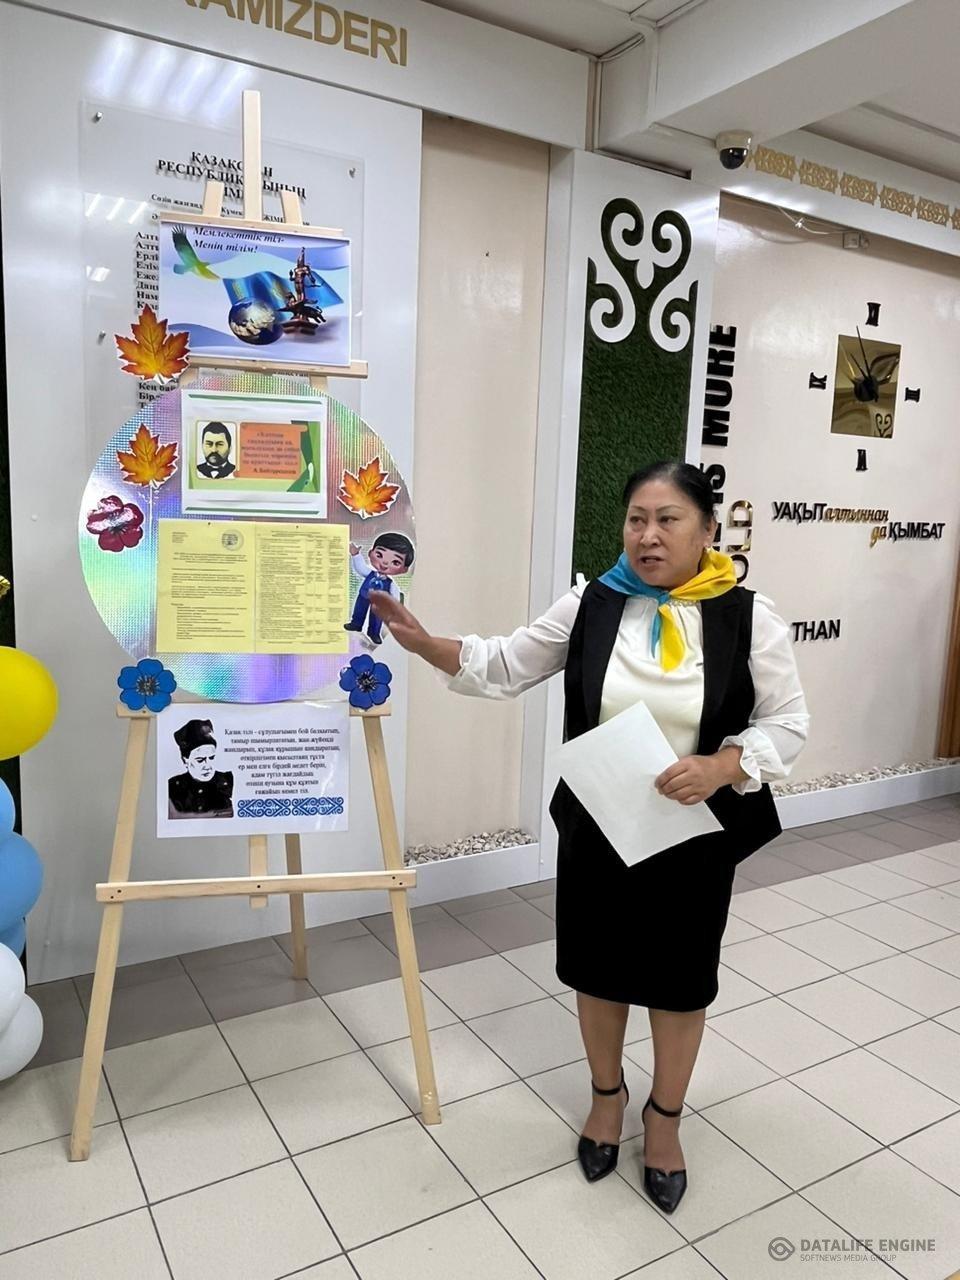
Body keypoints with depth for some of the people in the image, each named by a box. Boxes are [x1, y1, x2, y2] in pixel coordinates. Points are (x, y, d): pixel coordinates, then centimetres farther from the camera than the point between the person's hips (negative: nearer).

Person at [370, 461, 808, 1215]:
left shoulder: (747, 618, -10)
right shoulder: (591, 605, -5)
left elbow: (788, 725, -6)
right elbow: (505, 669, 0)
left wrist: (723, 766, -24)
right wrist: (426, 645, -14)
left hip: (695, 837, -1)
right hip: (596, 831, 2)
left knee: (681, 979, 16)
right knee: (599, 968, 18)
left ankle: (665, 1116, 42)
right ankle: (607, 1093, 46)